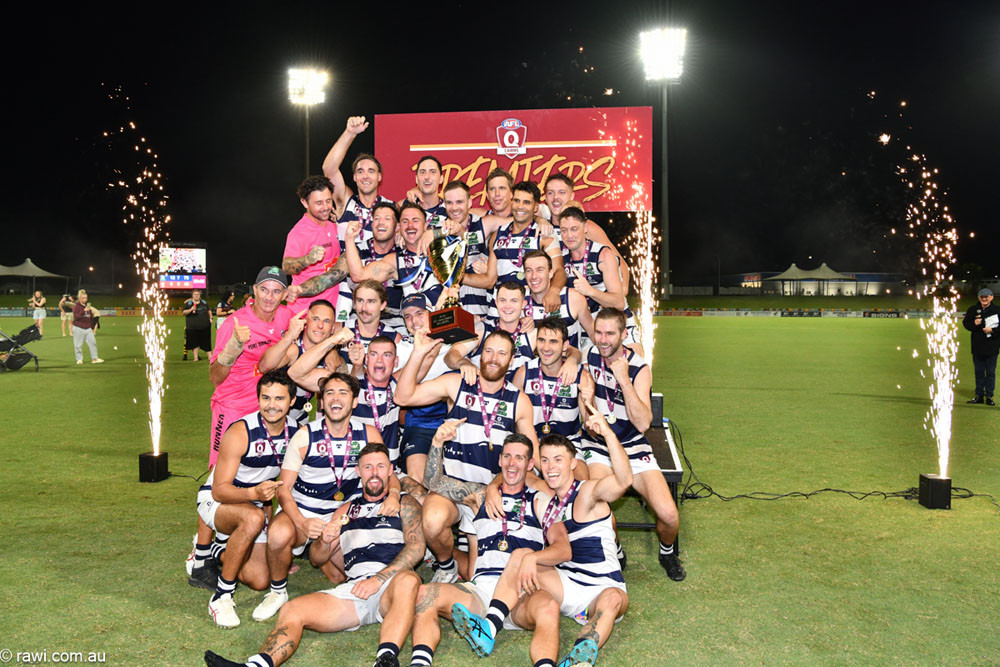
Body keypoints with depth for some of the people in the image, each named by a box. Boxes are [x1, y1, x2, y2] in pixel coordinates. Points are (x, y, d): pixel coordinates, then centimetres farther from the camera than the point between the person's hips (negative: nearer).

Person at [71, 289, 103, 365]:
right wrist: (84, 311, -30)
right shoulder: (76, 306, -6)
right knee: (78, 345, 1)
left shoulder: (88, 306, 12)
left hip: (88, 328, 5)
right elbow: (76, 316, -20)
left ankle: (94, 358, 4)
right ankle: (79, 359, 13)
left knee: (93, 342, -2)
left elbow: (91, 317, 20)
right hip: (79, 328, -5)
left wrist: (92, 327, 21)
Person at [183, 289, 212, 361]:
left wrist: (210, 318, 11)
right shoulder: (188, 303, 3)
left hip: (205, 326, 2)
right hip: (192, 327, -2)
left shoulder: (204, 303, 11)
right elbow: (183, 313, -4)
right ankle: (196, 357, 0)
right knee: (194, 343, -3)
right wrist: (190, 310, -19)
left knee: (206, 342, 5)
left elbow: (209, 311, 24)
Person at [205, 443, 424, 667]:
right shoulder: (346, 510, 28)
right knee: (293, 610, -17)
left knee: (408, 580, -39)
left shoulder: (404, 504, 15)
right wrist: (326, 540, 3)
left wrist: (378, 579, -15)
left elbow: (416, 548, -2)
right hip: (354, 588, 4)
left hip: (391, 584, -4)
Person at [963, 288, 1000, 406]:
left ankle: (989, 396, 11)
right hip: (977, 346, 3)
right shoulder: (972, 310, 5)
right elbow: (965, 323, 8)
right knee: (979, 372, 11)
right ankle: (979, 395, 19)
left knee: (991, 373, 4)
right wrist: (974, 324, -11)